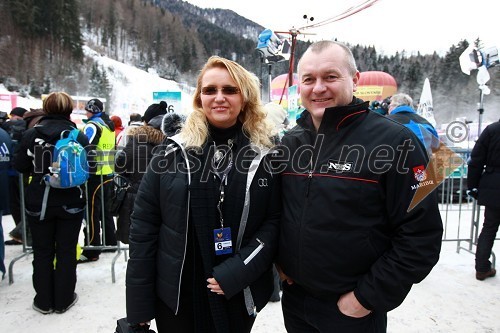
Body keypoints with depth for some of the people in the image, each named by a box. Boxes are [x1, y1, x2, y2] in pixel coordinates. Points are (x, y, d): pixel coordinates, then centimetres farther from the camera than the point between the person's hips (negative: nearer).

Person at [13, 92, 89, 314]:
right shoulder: (80, 137, -11)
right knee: (66, 252, 12)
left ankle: (44, 301, 27)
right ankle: (63, 300, 23)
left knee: (42, 252, 16)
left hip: (38, 203, 1)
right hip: (70, 203, -1)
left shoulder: (31, 134, -8)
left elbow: (20, 166, -2)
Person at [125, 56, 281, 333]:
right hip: (175, 295, 0)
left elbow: (275, 221, -5)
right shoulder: (174, 152, -5)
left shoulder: (265, 155, -4)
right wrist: (139, 305, -3)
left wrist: (236, 273, -16)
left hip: (239, 295, 1)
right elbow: (143, 227, -4)